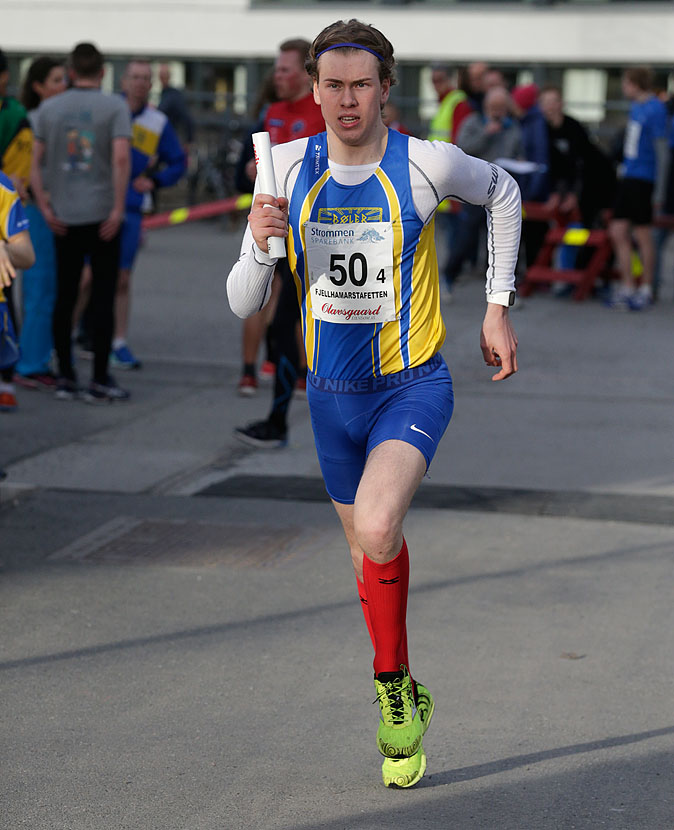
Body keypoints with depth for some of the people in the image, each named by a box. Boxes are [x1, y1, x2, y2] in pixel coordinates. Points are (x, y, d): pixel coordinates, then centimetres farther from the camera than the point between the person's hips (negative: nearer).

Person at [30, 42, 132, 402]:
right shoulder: (114, 106, -4)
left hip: (64, 218, 3)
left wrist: (45, 207, 4)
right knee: (102, 298, 2)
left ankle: (65, 377, 12)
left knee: (65, 298, 9)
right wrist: (118, 208, -12)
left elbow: (35, 162, 1)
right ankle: (99, 380, 2)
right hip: (102, 216, -3)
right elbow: (121, 158, -16)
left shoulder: (49, 108, 6)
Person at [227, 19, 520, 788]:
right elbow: (244, 303, -5)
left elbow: (501, 191, 10)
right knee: (369, 552, 16)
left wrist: (497, 307, 7)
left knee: (376, 530, -27)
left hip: (414, 386, -4)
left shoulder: (427, 164, -14)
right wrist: (260, 244, -27)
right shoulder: (289, 168, -7)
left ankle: (392, 689, -5)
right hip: (332, 394, 4)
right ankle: (404, 699, 37)